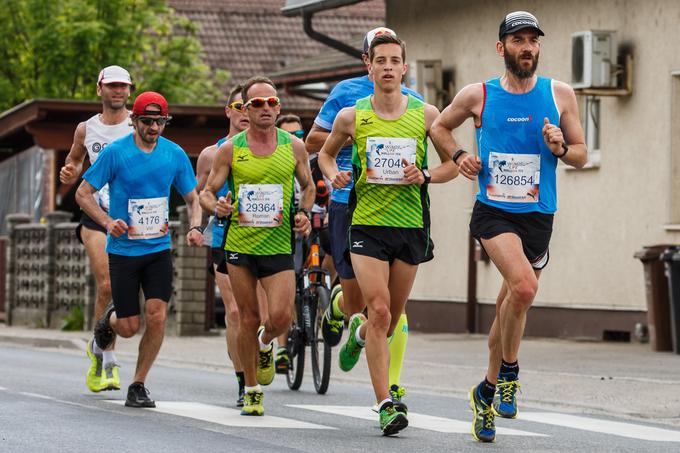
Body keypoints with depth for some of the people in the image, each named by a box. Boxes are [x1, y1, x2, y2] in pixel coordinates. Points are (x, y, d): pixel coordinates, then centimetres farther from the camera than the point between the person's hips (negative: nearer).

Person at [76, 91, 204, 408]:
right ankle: (110, 318, 37)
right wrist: (107, 222, -20)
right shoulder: (115, 152, -8)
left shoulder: (175, 154, 1)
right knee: (129, 328, 0)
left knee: (156, 317, -12)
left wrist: (194, 227, -9)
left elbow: (192, 198, 11)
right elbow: (83, 194, -4)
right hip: (123, 249, -2)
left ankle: (138, 386, 3)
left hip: (158, 249, 2)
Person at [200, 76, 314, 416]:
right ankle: (252, 391, 19)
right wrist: (216, 206, -18)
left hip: (279, 245, 0)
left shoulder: (294, 147, 3)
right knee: (248, 320, 4)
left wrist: (304, 214, -1)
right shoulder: (230, 149, 0)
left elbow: (308, 187, 17)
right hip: (239, 244, 0)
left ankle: (265, 344, 24)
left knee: (281, 317, -13)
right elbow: (207, 192, 4)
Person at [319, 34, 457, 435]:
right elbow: (326, 153, 19)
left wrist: (425, 176, -12)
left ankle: (359, 332, 48)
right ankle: (386, 405, -14)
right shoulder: (351, 117, 1)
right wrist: (333, 174, -3)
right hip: (367, 224, -2)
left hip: (411, 226, 2)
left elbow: (453, 164, 8)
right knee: (380, 311, -15)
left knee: (391, 322, 12)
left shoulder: (426, 114, 0)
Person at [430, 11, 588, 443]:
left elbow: (581, 155, 9)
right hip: (493, 210, -3)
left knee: (512, 303, 11)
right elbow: (440, 126, 19)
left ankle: (488, 390, 29)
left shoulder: (560, 94, 3)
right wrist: (459, 155, 0)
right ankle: (509, 371, -6)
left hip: (538, 214, 3)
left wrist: (560, 148, -12)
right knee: (524, 285, -26)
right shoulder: (478, 95, 1)